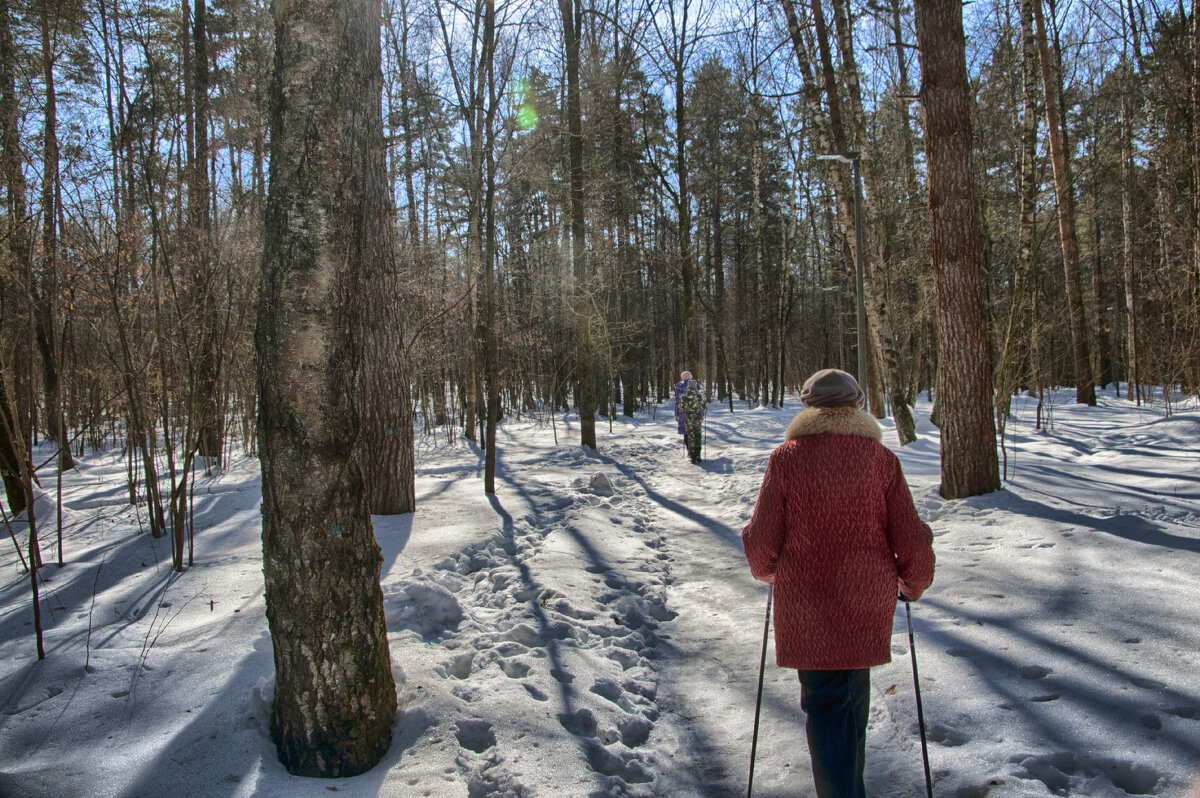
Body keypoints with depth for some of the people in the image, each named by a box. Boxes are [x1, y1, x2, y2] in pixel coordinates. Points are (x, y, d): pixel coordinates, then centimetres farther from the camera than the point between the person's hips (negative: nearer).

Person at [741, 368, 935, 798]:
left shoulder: (786, 459, -9)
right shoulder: (881, 460, -4)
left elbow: (762, 540, -9)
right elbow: (912, 541, -4)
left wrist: (764, 569, 13)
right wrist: (913, 584, 16)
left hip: (805, 606, -2)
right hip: (867, 606, 3)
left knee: (825, 703, 9)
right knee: (854, 694, 22)